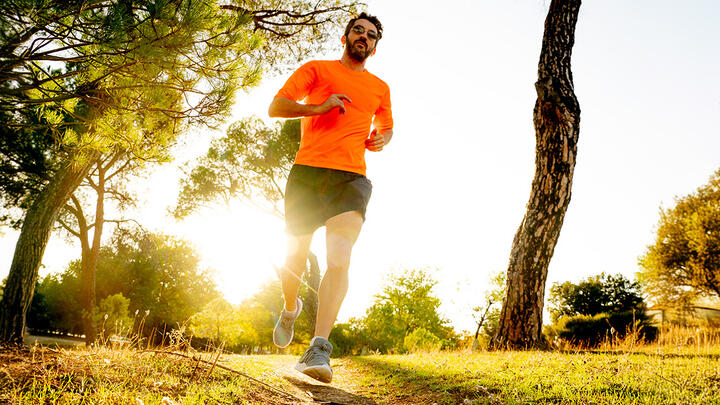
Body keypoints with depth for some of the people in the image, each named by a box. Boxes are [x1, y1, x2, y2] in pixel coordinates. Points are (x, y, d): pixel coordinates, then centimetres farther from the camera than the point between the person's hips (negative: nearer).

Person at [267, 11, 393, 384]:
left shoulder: (379, 88, 22)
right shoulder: (316, 69, 13)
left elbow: (386, 127, 36)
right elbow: (276, 107, 4)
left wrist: (381, 139, 12)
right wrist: (319, 107, -11)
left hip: (351, 178, 1)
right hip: (307, 171, -1)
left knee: (340, 259, -20)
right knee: (295, 258, 7)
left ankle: (318, 350, -24)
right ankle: (290, 308, 41)